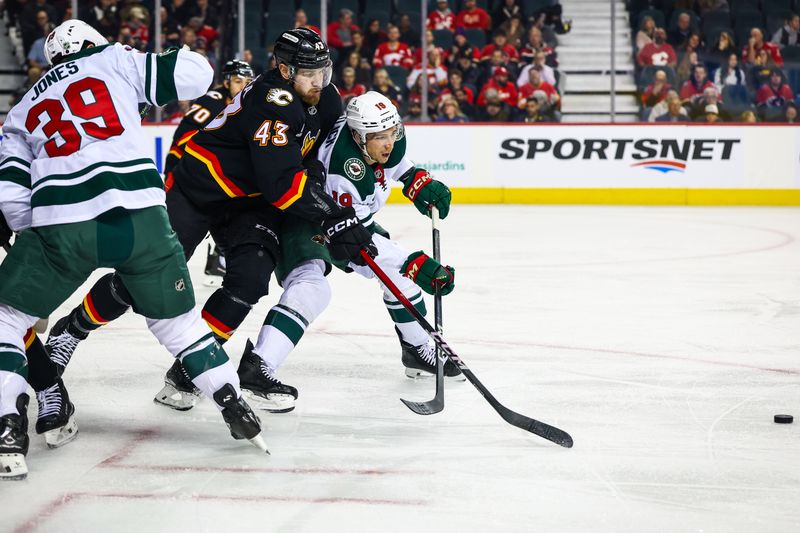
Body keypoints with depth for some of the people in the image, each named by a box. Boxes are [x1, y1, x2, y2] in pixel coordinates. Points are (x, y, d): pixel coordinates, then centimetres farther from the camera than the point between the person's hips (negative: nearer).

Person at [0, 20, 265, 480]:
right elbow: (195, 74, 9)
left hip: (62, 226, 0)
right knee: (177, 317, 22)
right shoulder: (113, 60, 17)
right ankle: (237, 410, 25)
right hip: (139, 216, 0)